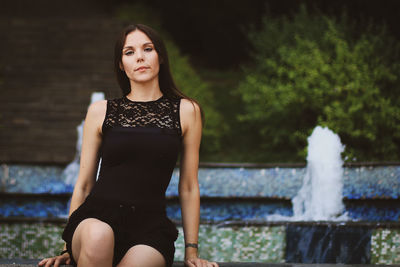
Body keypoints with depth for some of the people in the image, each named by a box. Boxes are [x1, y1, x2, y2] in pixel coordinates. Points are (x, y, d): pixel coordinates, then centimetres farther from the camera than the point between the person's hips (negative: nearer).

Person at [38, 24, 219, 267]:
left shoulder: (186, 111, 10)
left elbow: (188, 188, 13)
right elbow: (83, 184, 15)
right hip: (98, 216, 1)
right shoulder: (100, 111, 12)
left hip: (149, 227, -1)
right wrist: (70, 247, 11)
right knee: (98, 236, -37)